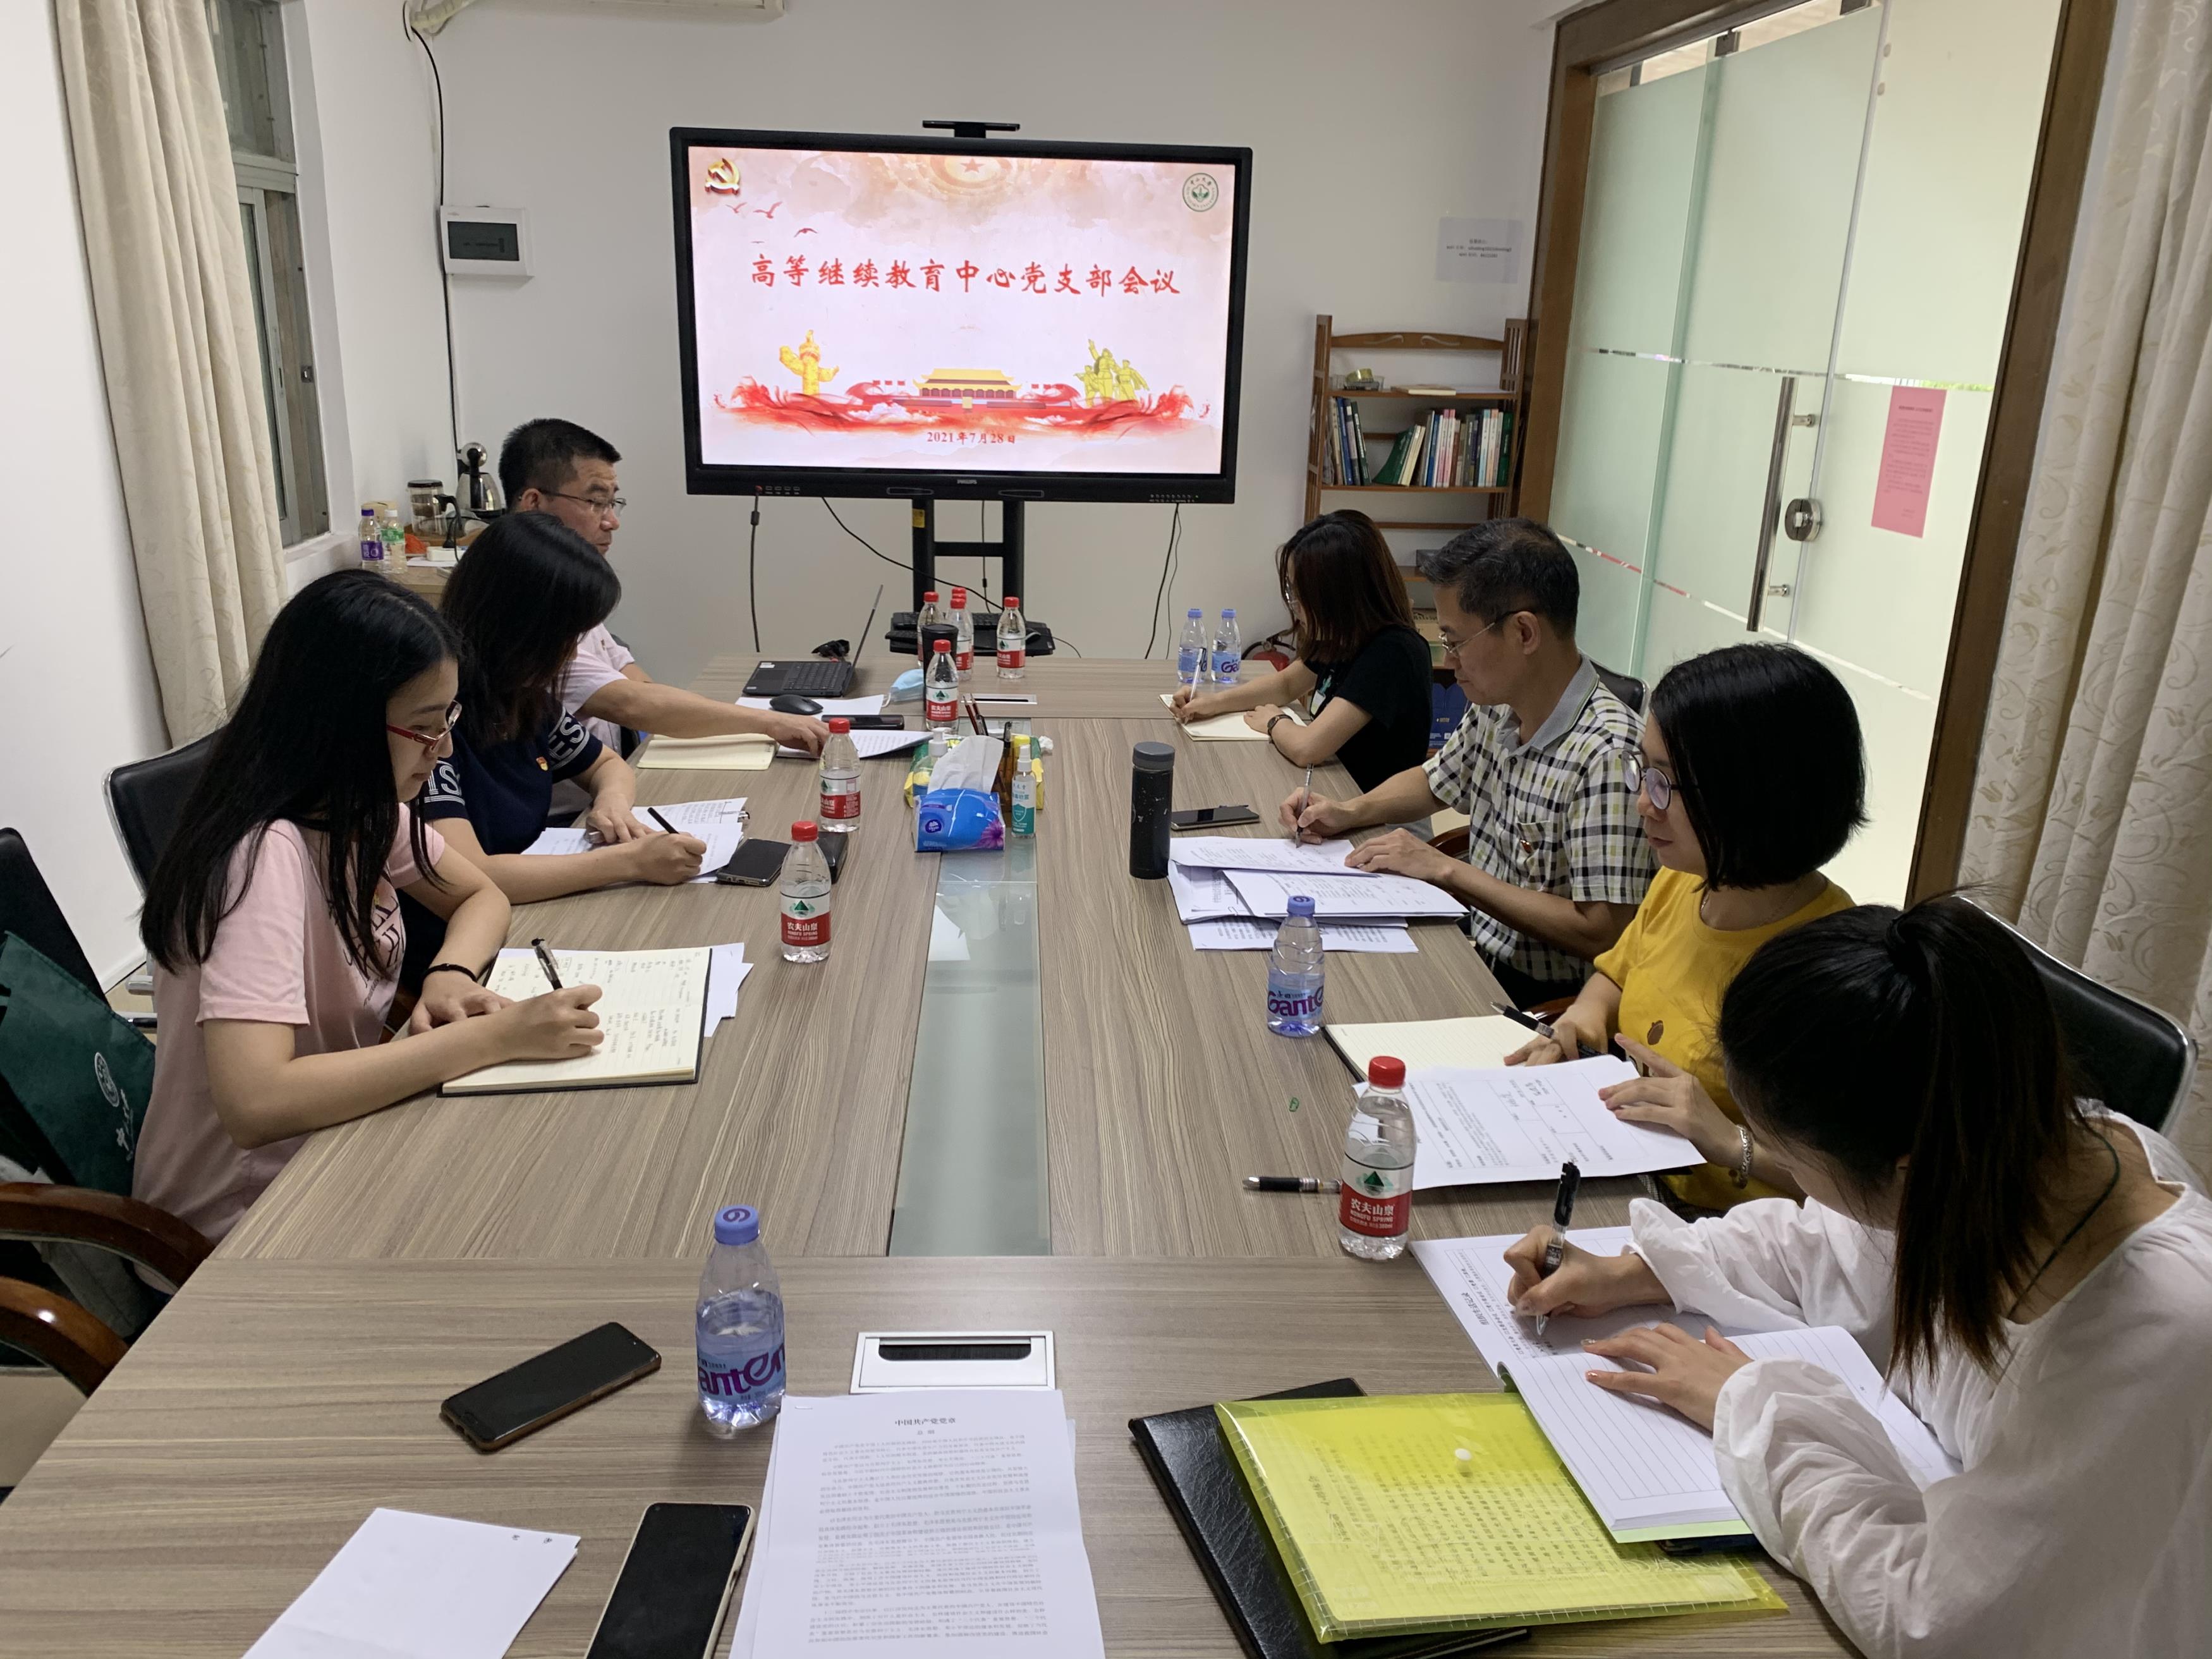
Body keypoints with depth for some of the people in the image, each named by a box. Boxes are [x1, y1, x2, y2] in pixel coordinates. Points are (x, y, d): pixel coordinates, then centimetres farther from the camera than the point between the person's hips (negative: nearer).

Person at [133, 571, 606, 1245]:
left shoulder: (362, 810, -5)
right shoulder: (267, 855, -29)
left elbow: (482, 897, 7)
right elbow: (253, 1103, -38)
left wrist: (451, 977, -15)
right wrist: (491, 1037, -35)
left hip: (331, 1123, 7)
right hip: (246, 1212, -7)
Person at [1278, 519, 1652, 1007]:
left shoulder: (1608, 756, -26)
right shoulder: (1495, 707, 0)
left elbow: (1601, 935, -26)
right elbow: (1436, 782, 21)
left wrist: (1446, 870, -22)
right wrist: (1348, 812, 1)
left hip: (1543, 999, -7)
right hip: (1479, 951, 7)